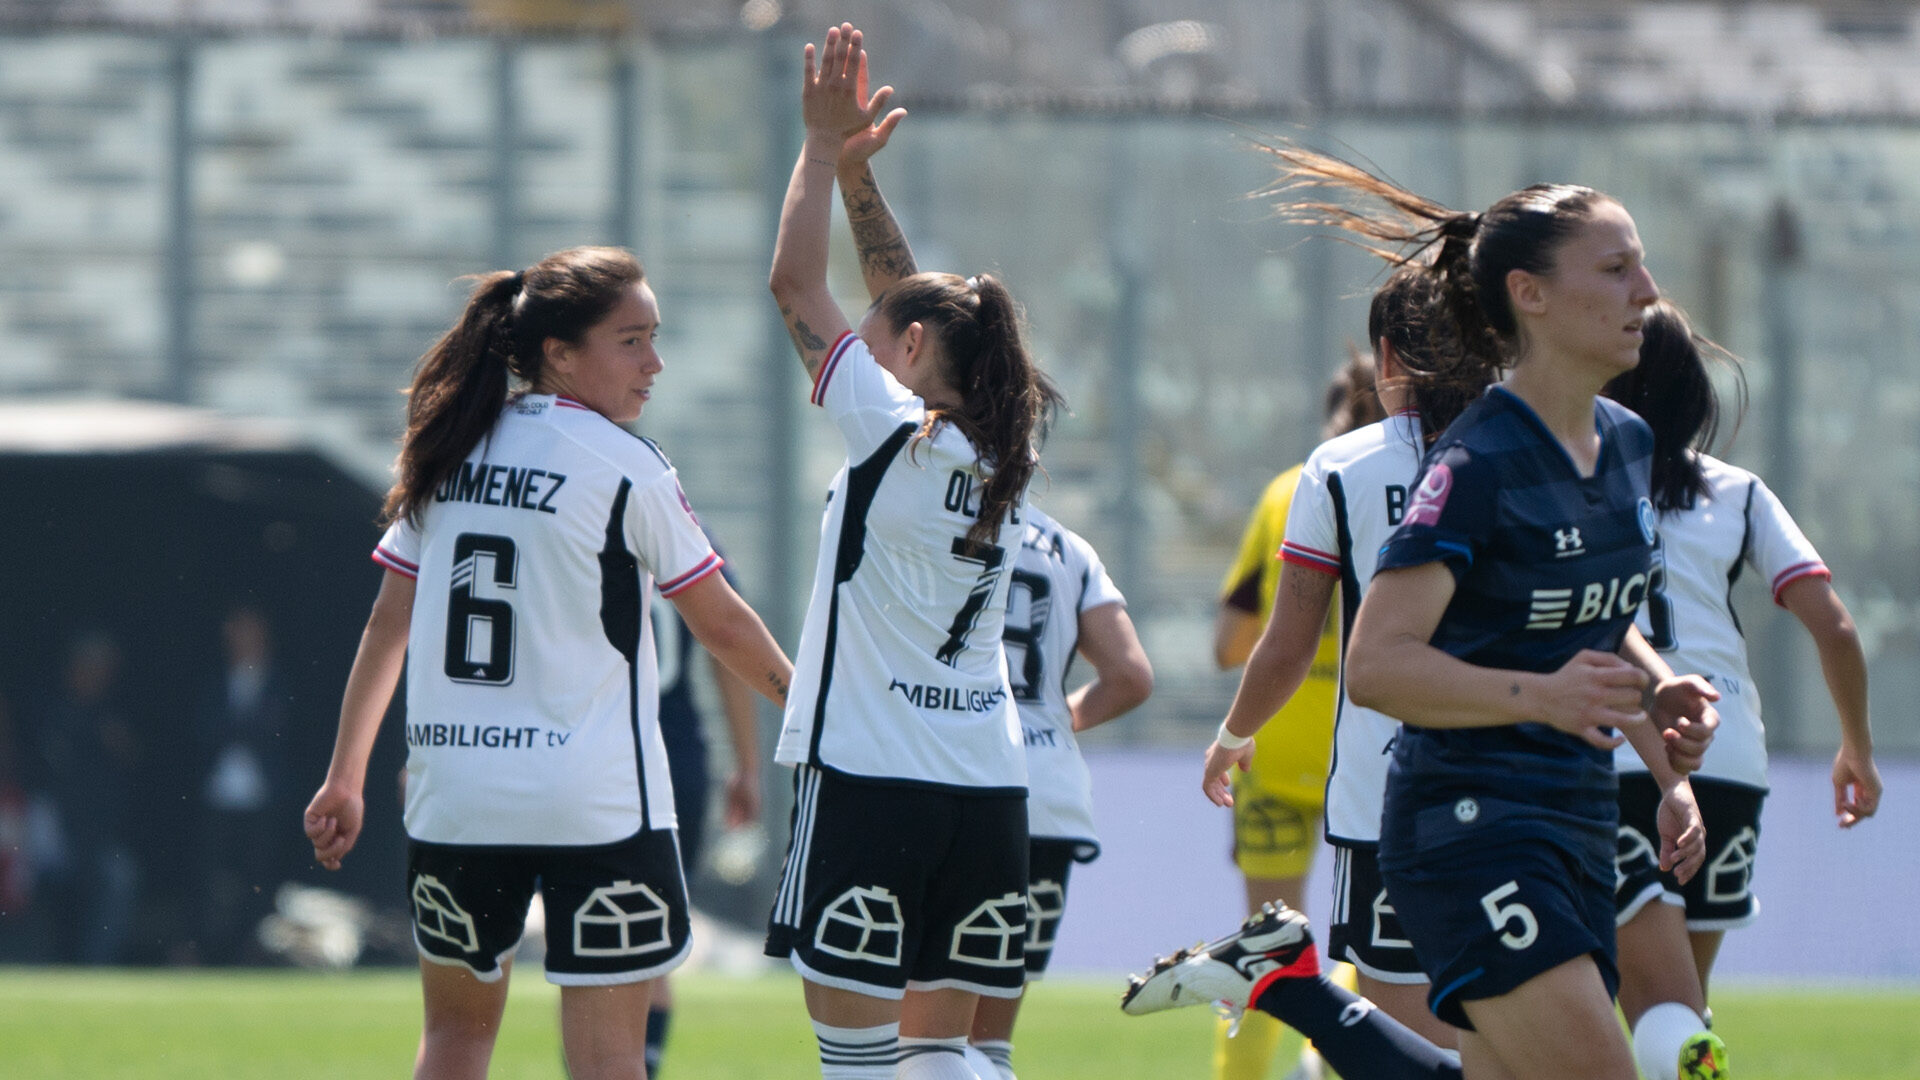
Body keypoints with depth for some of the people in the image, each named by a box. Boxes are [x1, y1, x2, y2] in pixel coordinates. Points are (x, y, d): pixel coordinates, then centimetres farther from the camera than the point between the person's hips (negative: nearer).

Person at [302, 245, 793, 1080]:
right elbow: (721, 624, 0)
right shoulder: (624, 468, -7)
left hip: (454, 790, 5)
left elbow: (389, 621, 11)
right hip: (596, 798, -5)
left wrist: (345, 776, 17)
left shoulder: (449, 453, 8)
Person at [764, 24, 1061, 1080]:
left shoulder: (891, 431, -8)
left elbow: (795, 281, -2)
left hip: (870, 779, -7)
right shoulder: (1001, 455, 10)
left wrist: (824, 150, 6)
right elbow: (901, 291, 21)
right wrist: (855, 166, 20)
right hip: (989, 785, 7)